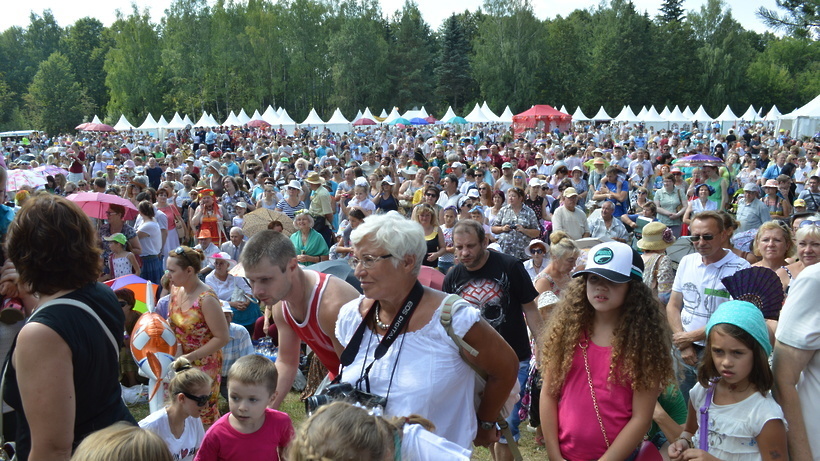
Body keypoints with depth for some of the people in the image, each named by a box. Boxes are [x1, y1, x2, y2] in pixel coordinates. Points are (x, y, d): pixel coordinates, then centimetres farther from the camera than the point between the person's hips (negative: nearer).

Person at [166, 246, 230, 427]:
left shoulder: (206, 299, -26)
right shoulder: (176, 289, -2)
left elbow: (222, 338, -22)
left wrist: (191, 357, -22)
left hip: (203, 364, -7)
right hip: (181, 361, 7)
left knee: (203, 414, 7)